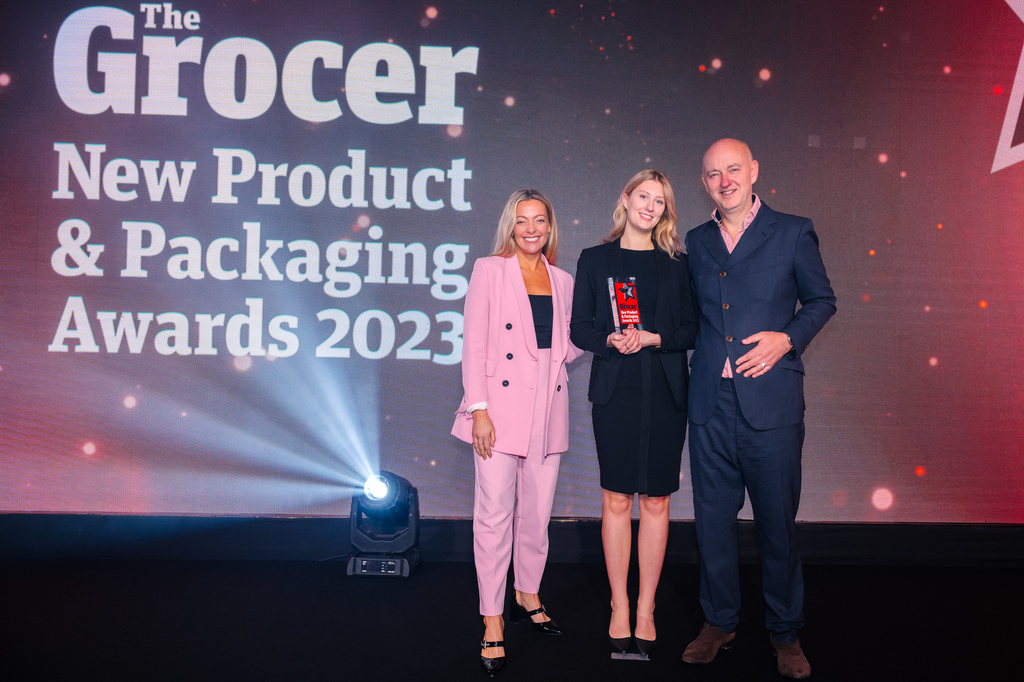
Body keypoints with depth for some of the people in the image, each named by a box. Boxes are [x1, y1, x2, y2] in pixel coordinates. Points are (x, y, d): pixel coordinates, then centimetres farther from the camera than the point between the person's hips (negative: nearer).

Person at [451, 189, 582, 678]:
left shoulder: (562, 281, 14)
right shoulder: (489, 270, 2)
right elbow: (473, 344, -4)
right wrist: (478, 408, -12)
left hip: (547, 407, 4)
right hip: (502, 403, -4)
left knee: (537, 513, 11)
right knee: (495, 514, -4)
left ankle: (528, 597, 31)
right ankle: (493, 623, 4)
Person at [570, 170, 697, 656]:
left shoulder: (676, 263, 9)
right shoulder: (595, 260, 8)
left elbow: (692, 329, 5)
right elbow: (579, 328, 5)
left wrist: (654, 338, -12)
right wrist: (611, 339, -14)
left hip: (664, 393, 1)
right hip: (615, 391, -1)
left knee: (655, 501, 4)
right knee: (616, 500, 2)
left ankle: (646, 608, 15)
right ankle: (619, 606, 15)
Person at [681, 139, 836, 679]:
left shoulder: (793, 233, 2)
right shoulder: (697, 242, 13)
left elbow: (821, 300, 6)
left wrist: (786, 338, -9)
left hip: (770, 401, -3)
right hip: (710, 402, 3)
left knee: (777, 520, 5)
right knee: (713, 517, 10)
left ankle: (785, 631, 23)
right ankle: (719, 621, 28)